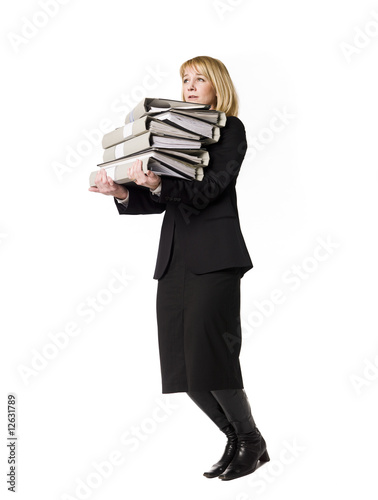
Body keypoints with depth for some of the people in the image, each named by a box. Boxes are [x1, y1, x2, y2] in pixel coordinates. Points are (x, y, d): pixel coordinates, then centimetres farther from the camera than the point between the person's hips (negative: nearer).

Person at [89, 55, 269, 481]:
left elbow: (206, 191, -12)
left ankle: (252, 441, 8)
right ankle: (236, 441, 19)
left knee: (207, 353, -12)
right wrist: (123, 193, -3)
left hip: (214, 255, -6)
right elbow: (160, 201, 15)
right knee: (181, 363, 3)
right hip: (174, 255, 7)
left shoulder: (230, 128, 2)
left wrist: (158, 185, -27)